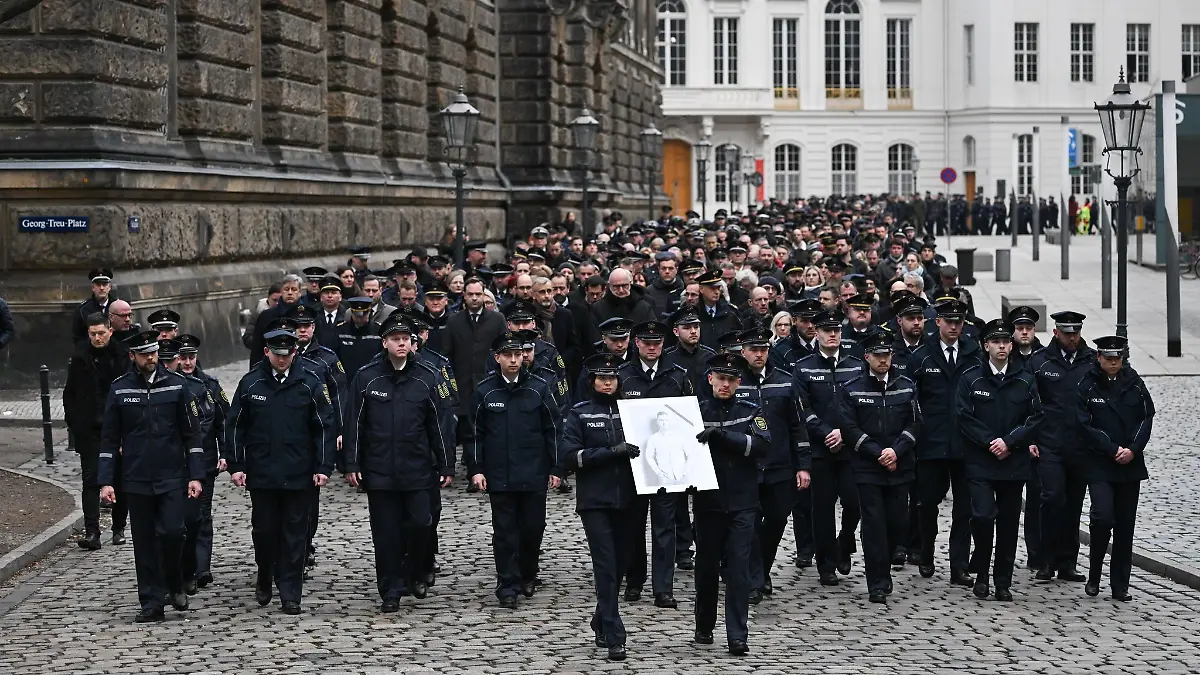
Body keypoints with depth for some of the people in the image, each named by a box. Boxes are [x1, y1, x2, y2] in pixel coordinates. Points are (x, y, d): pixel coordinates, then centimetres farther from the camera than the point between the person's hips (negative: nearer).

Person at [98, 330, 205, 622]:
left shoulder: (175, 385, 1)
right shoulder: (120, 389, 3)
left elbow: (192, 433, 3)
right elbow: (109, 439, 5)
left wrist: (196, 475, -4)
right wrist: (106, 481, -1)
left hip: (172, 478, -1)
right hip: (136, 480, 1)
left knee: (172, 532, -13)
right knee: (144, 541, 4)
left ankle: (174, 585, 12)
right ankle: (152, 601, 12)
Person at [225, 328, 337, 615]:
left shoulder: (310, 384, -2)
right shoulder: (251, 383, 1)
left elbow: (325, 427, 1)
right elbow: (234, 426, 6)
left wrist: (323, 467, -4)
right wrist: (235, 465, 2)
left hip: (298, 474, -1)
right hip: (261, 473, 1)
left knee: (295, 534, 2)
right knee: (264, 530, 8)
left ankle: (290, 595, 9)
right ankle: (264, 579, 32)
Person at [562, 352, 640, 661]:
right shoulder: (579, 414, 1)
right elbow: (570, 457, -8)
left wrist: (637, 452, -8)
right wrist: (612, 451, -17)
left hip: (626, 498, 3)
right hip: (594, 500, -3)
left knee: (621, 563, 11)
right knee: (606, 566, -8)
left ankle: (601, 621, 33)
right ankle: (613, 637, -7)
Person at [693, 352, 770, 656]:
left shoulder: (751, 411, 4)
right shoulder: (697, 410, 5)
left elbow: (762, 444, -12)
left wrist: (722, 435, -21)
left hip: (742, 503, -1)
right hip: (708, 501, 1)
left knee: (738, 567, -5)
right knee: (707, 565, 11)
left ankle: (737, 636, -5)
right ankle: (704, 628, 27)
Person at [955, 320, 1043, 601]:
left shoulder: (1025, 380, 7)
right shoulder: (971, 379, 1)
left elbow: (1035, 418, 4)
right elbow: (964, 417, -4)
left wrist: (1009, 441, -9)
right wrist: (989, 442, -12)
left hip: (1014, 462, 3)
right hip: (980, 462, -2)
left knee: (1008, 522, 5)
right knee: (983, 515, -16)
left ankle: (1003, 582, 15)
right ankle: (981, 573, 4)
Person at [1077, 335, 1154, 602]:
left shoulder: (1134, 382, 5)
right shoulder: (1087, 386, -4)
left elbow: (1147, 417, 5)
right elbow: (1085, 426, -7)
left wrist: (1132, 449, -9)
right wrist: (1113, 450, -12)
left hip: (1130, 464, 3)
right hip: (1099, 465, -3)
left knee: (1125, 525, 5)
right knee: (1103, 517, -18)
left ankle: (1120, 585, 13)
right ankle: (1094, 577, 2)